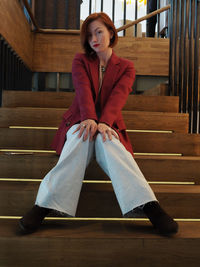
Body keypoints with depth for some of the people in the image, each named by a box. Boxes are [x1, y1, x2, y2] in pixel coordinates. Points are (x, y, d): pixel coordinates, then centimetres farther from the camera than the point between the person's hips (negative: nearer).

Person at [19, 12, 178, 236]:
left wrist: (103, 122, -31)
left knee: (106, 141, -36)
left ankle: (149, 206, -52)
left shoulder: (126, 67, 10)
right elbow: (83, 89, -9)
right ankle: (44, 206, -50)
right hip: (80, 121, 1)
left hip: (108, 124, 0)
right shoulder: (80, 60, 12)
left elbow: (118, 96, -10)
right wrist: (89, 118, -30)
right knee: (80, 140, -35)